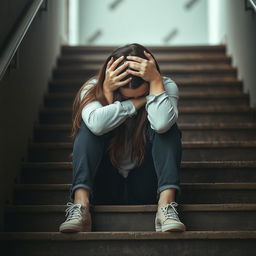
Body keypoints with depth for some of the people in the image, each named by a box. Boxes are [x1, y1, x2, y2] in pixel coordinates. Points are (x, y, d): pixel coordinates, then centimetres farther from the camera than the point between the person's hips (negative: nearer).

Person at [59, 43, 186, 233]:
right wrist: (137, 102, -24)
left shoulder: (166, 86, -7)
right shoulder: (93, 89, -8)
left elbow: (162, 123, -31)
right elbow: (97, 124, -33)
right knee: (88, 127, -23)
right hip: (105, 187, 0)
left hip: (145, 188, 0)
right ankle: (80, 204, -38)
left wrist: (156, 81, -27)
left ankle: (166, 204, -37)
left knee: (167, 128, -22)